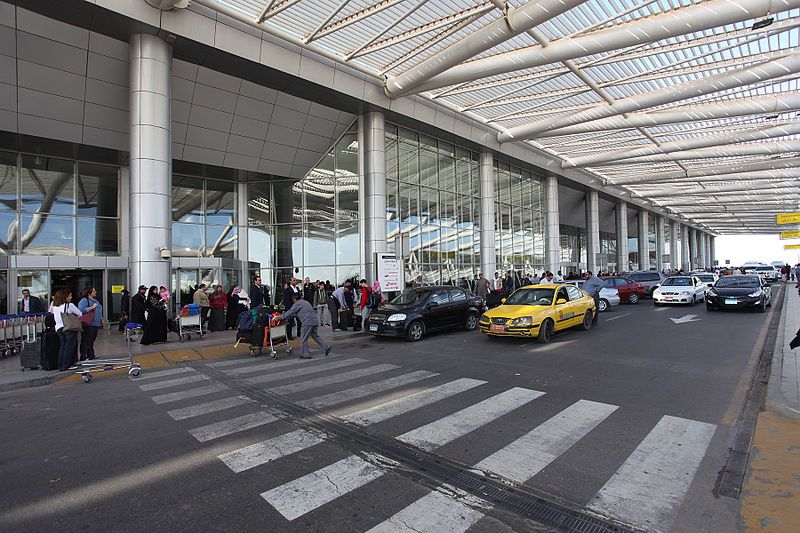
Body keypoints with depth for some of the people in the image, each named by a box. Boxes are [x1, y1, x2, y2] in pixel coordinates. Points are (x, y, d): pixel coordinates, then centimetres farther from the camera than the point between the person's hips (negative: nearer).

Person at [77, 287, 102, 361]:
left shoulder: (95, 300, 19)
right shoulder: (84, 300, -9)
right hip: (88, 325, -8)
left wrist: (101, 319, 23)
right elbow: (81, 310, -24)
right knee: (86, 341, -6)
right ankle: (83, 357, -2)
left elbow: (99, 310, 29)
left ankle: (90, 355, 22)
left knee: (92, 341, 15)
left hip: (96, 324, 9)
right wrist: (92, 307, -21)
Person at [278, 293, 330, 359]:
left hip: (307, 322, -9)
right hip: (314, 321, 9)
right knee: (315, 336, 18)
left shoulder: (297, 304, -1)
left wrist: (280, 317, 12)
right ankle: (326, 347, 12)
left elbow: (290, 313, 1)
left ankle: (306, 354, 7)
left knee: (303, 339, 3)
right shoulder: (305, 302, 25)